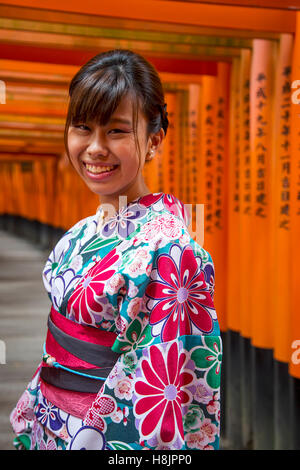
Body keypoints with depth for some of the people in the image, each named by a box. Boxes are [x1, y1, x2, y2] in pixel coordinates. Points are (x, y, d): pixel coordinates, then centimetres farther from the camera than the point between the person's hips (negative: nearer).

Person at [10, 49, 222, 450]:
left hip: (104, 433, -6)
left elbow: (156, 392, -22)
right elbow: (60, 342, 7)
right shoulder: (87, 230, -2)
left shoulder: (167, 248, -25)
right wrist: (31, 420, 11)